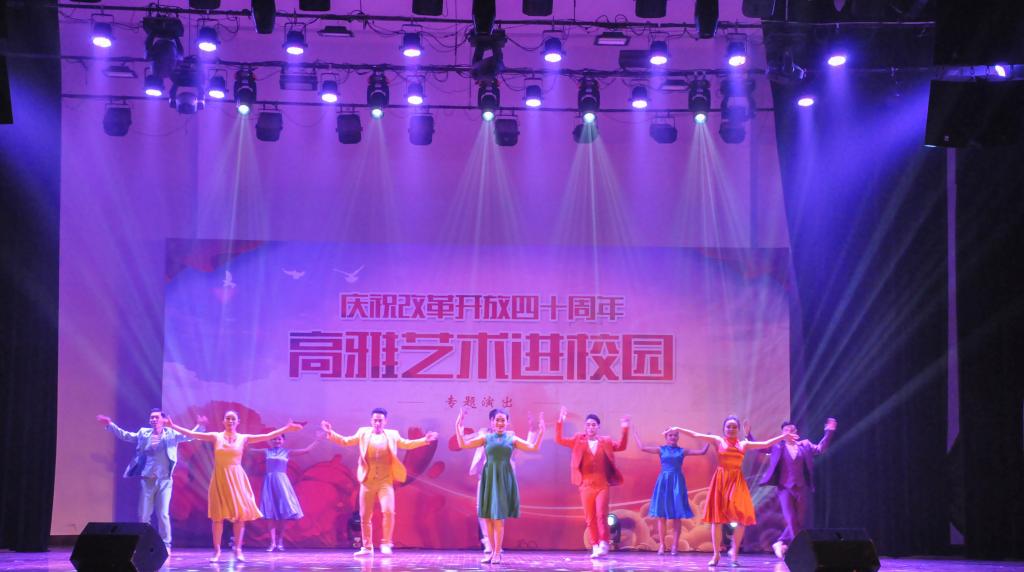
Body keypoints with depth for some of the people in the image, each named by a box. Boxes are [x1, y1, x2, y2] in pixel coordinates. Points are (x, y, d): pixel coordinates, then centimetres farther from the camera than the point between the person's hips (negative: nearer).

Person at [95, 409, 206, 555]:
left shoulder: (171, 434, 4)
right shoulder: (143, 433, 9)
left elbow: (189, 436, -2)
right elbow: (125, 435, 14)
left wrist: (200, 426, -19)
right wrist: (110, 425, 8)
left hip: (164, 480, -2)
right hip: (146, 479, 2)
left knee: (163, 515, -3)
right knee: (143, 515, 3)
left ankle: (165, 546, 4)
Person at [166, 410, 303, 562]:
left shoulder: (243, 438, 4)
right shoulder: (216, 437, 2)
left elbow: (267, 436, 2)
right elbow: (191, 434, -1)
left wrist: (286, 429, -3)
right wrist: (173, 426, -6)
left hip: (236, 479, 1)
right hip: (220, 478, -1)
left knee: (240, 514, -3)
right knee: (218, 515, -1)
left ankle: (238, 550, 5)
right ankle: (217, 551, 3)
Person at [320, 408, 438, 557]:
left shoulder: (392, 435, 7)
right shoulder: (363, 433, 7)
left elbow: (408, 444, 9)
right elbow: (345, 441, 8)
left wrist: (425, 440, -5)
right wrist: (331, 433, -5)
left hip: (385, 482, -1)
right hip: (367, 482, 1)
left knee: (388, 511, -18)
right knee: (365, 516, 5)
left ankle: (386, 544, -5)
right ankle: (367, 547, 16)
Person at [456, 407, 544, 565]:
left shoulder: (512, 439, 6)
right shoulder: (486, 438, 7)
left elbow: (535, 447, 4)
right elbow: (463, 444, 2)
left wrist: (541, 431, -6)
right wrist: (458, 426, -5)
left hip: (504, 479, -1)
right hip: (488, 479, 1)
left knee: (498, 517, -4)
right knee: (488, 517, 1)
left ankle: (498, 552, 4)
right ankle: (493, 551, 12)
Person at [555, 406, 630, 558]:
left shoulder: (606, 441, 10)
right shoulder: (578, 440, 7)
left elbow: (621, 446, 9)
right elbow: (559, 440, 3)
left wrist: (625, 430, -2)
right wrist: (560, 422, -9)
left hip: (602, 485, -1)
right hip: (586, 485, 1)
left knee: (601, 514, -15)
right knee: (590, 518, 2)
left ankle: (604, 544, -8)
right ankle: (595, 547, 8)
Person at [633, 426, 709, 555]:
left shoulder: (682, 451, 6)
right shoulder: (661, 450, 5)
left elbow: (703, 451, 5)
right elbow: (643, 448, -1)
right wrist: (635, 433, 3)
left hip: (677, 482, 0)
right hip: (663, 482, 0)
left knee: (677, 516, -1)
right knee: (661, 515, -1)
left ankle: (675, 545, 4)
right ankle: (661, 544, 5)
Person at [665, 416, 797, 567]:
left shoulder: (744, 444, 10)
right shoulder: (718, 441, 4)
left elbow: (766, 444, 10)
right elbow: (696, 435, -3)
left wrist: (783, 437, 2)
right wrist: (678, 429, -10)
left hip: (737, 481, 2)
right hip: (720, 481, -2)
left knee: (742, 518, -7)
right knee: (717, 518, -1)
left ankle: (734, 552, 7)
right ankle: (716, 554, 8)